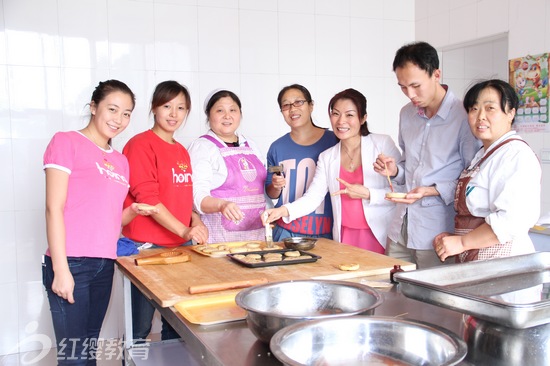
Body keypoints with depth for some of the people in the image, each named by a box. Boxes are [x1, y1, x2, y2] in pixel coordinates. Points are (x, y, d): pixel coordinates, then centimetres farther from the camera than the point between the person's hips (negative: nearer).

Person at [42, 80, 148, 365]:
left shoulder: (120, 161, 17)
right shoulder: (67, 142, -2)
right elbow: (54, 208, -9)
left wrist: (134, 211, 1)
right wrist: (61, 269, -15)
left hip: (105, 265, 7)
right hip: (72, 264, -6)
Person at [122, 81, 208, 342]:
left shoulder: (182, 152, 14)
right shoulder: (140, 144, -9)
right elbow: (146, 197, -16)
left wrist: (197, 222, -1)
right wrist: (184, 230, -21)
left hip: (179, 245, 8)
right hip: (147, 245, -7)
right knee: (142, 326, 1)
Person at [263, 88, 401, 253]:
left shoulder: (383, 144, -3)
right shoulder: (327, 157, 9)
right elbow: (312, 197, 2)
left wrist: (367, 194, -18)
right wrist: (284, 210, -15)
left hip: (382, 237, -3)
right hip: (345, 237, 3)